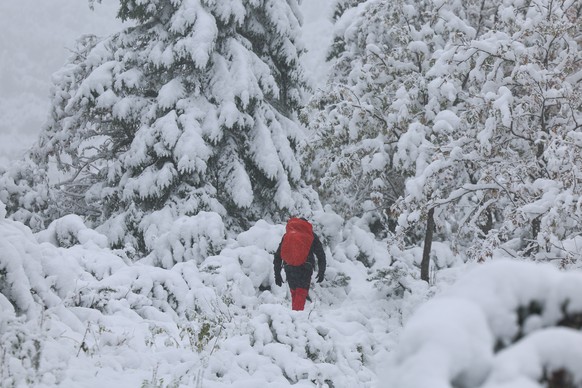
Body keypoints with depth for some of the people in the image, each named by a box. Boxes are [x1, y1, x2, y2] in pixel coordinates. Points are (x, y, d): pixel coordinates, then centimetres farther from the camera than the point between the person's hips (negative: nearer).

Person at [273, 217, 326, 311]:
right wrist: (321, 272, 16)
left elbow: (277, 256, 17)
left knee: (294, 293, 17)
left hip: (289, 269, 3)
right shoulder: (311, 236, 10)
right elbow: (321, 255, 9)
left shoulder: (287, 235, 17)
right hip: (305, 269, -3)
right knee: (301, 293, -5)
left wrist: (277, 274, 21)